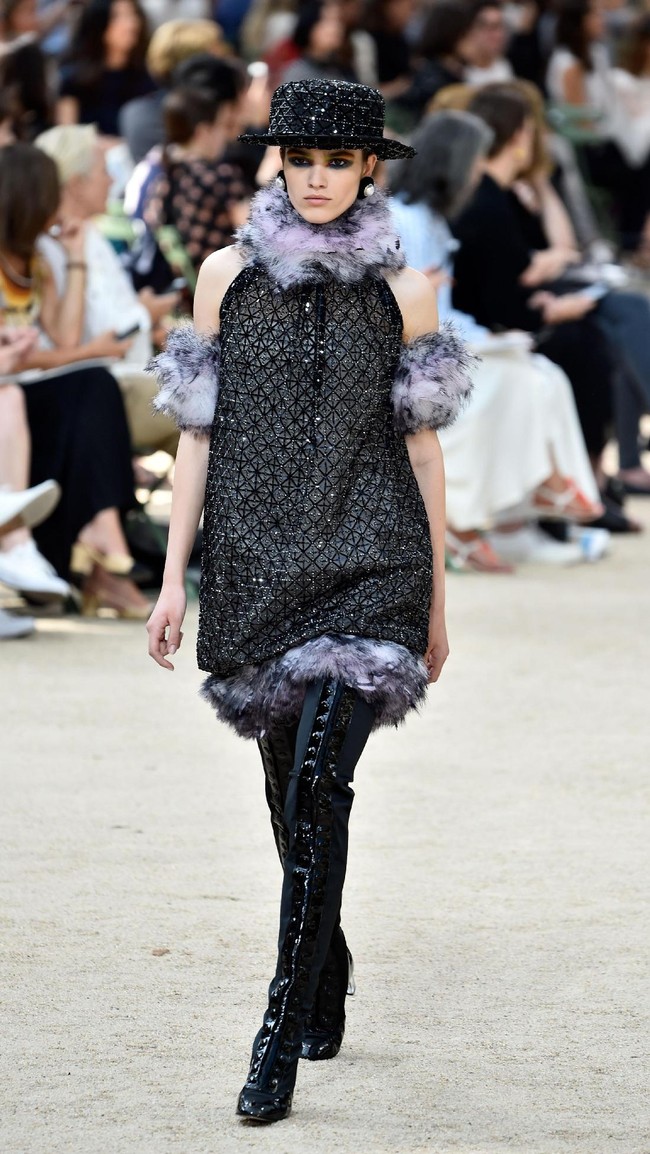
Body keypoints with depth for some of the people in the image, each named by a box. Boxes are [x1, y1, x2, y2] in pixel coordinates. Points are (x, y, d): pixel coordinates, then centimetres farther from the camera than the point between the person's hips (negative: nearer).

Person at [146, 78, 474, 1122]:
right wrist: (174, 577, 3)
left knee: (318, 789, -15)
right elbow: (199, 430, 7)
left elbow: (422, 444, 7)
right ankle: (327, 1001, 33)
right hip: (258, 560, 3)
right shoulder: (229, 273, 5)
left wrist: (436, 596, 8)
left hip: (368, 564, -2)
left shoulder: (402, 289, 3)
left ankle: (281, 1045, -15)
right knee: (293, 793, 13)